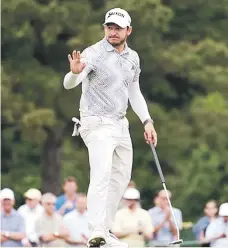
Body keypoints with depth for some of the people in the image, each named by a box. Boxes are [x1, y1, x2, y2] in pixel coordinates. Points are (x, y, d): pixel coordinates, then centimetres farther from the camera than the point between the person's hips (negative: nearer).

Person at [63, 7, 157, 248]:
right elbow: (69, 84, -26)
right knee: (101, 174, -23)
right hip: (97, 124, -8)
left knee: (120, 178, 12)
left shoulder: (133, 58, 9)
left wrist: (147, 121, 12)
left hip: (120, 124, 8)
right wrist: (75, 72, -48)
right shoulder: (93, 54, -13)